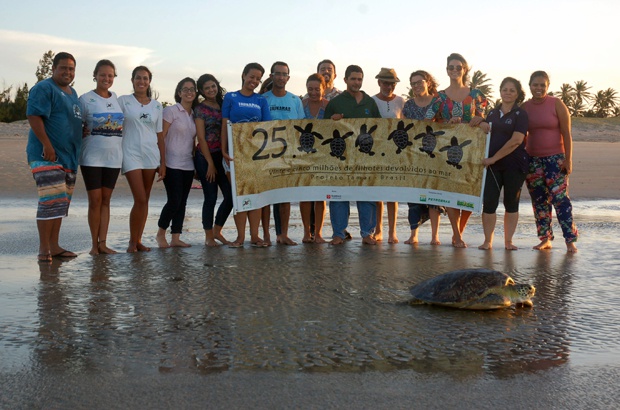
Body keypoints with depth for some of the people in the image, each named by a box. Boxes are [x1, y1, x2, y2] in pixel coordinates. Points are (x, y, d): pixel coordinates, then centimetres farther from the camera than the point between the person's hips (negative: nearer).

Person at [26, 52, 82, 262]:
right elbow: (33, 116, -17)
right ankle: (44, 249, -6)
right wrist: (47, 145, -23)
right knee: (52, 201, -13)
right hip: (47, 156, -9)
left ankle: (54, 246, 16)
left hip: (69, 157, 9)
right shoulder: (44, 89, -8)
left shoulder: (72, 93, 19)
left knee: (61, 203, 10)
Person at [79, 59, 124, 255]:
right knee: (95, 200, -2)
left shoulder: (118, 99, 9)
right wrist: (84, 132, -16)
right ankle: (94, 244, 6)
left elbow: (124, 125, 18)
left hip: (114, 157, 4)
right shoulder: (86, 99, -2)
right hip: (92, 157, -4)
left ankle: (103, 243, 9)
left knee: (106, 200, 6)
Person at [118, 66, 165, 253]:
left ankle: (138, 240, 15)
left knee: (145, 200, 5)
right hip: (131, 155, -3)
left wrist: (163, 163, 8)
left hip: (151, 156, 4)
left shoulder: (156, 105, 12)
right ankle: (132, 241, 3)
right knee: (140, 199, -11)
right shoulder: (124, 101, 3)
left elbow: (160, 136, 12)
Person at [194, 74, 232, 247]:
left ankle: (217, 231, 18)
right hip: (205, 157, -5)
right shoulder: (200, 109, -2)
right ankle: (209, 236, 10)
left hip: (222, 156, 5)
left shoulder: (224, 105, 12)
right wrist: (210, 163, -9)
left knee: (230, 195, 0)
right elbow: (201, 138, -6)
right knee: (211, 198, -2)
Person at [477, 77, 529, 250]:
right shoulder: (493, 113, 13)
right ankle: (487, 241, 4)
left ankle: (508, 241, 12)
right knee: (489, 202, -4)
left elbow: (516, 140, -15)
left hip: (514, 165, -4)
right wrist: (482, 124, 4)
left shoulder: (520, 114, -3)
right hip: (492, 165, 4)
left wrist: (494, 158, -16)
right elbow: (485, 132, 29)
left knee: (511, 203, 5)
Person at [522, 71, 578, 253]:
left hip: (555, 158, -4)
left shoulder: (556, 104, -4)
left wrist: (568, 160, -9)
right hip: (532, 159, 4)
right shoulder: (524, 107, 6)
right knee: (538, 200, 5)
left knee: (559, 197, -12)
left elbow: (566, 134, -5)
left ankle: (570, 240, -9)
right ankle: (545, 239, 13)